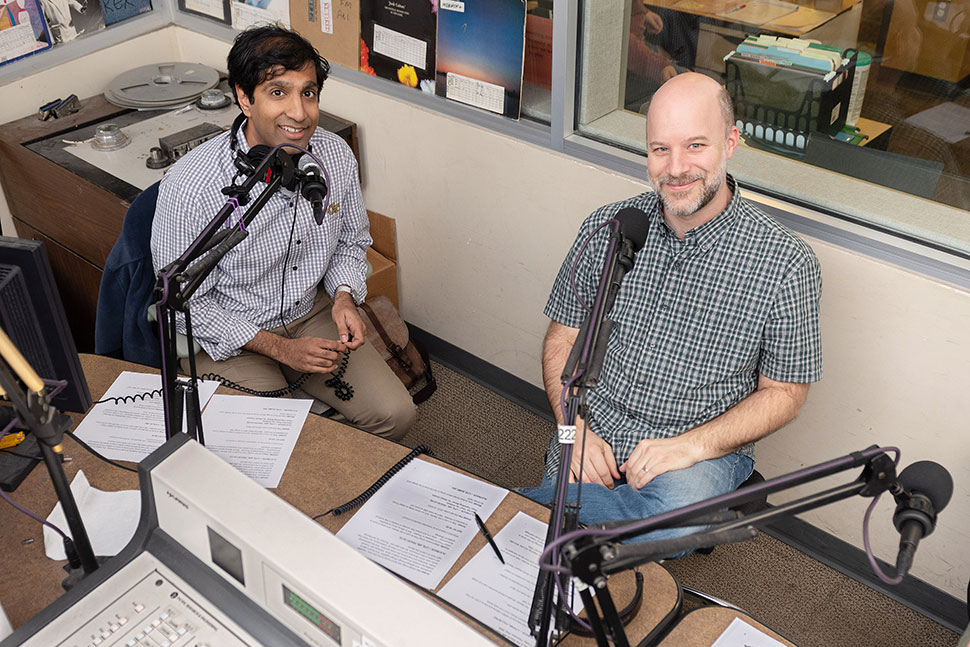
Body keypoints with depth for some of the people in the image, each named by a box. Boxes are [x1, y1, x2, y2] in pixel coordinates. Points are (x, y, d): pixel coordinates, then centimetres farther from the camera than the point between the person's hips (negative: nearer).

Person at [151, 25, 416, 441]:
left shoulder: (336, 156, -10)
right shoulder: (189, 186, -26)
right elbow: (184, 302, -16)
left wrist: (344, 296, -11)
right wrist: (279, 348, -19)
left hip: (313, 315, 4)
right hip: (230, 337, -4)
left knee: (396, 415, -8)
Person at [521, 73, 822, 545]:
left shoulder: (785, 263, -10)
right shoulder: (606, 228, -1)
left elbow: (784, 391, -2)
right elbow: (563, 337, 7)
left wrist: (692, 444, -16)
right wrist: (576, 431, -8)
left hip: (703, 451, -1)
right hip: (591, 440, 2)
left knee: (679, 520, -33)